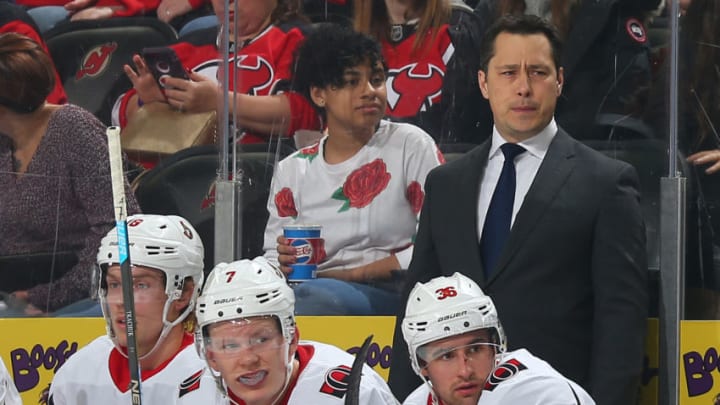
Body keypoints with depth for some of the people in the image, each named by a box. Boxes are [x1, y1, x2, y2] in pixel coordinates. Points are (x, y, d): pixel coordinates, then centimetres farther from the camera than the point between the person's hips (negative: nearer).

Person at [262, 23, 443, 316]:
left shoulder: (411, 146, 7)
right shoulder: (291, 171, 18)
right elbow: (271, 260, 19)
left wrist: (354, 273, -9)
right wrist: (285, 263, -8)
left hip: (392, 296, -2)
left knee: (316, 294, -37)